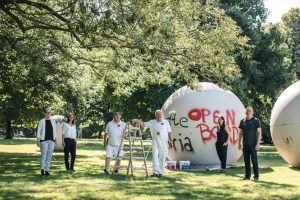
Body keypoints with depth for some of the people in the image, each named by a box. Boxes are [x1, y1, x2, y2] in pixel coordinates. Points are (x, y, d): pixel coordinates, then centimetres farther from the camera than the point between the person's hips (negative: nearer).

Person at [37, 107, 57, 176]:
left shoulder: (53, 121, 12)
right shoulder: (42, 121, 0)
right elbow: (38, 131, -2)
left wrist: (55, 141, 10)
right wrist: (38, 141, -9)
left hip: (51, 141, 4)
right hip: (44, 140, -4)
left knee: (49, 156, 3)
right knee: (43, 156, -10)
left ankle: (47, 171, 7)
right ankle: (42, 169, 0)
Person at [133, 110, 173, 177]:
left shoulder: (166, 122, 6)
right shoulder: (152, 122, 6)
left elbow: (169, 132, 7)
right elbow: (143, 124, -3)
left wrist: (171, 141, 2)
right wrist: (137, 120, -20)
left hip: (164, 142, 0)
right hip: (155, 142, 1)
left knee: (162, 157, 3)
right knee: (155, 156, -6)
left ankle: (161, 172, 11)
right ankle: (155, 172, -6)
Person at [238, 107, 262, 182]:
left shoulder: (256, 121, -1)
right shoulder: (242, 121, 10)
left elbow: (259, 132, -5)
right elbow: (240, 133, 15)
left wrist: (258, 143, -12)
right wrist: (239, 143, 9)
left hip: (253, 145, -4)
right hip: (245, 145, 4)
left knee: (254, 161, -2)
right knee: (246, 161, 7)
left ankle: (256, 176, 4)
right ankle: (247, 175, 14)